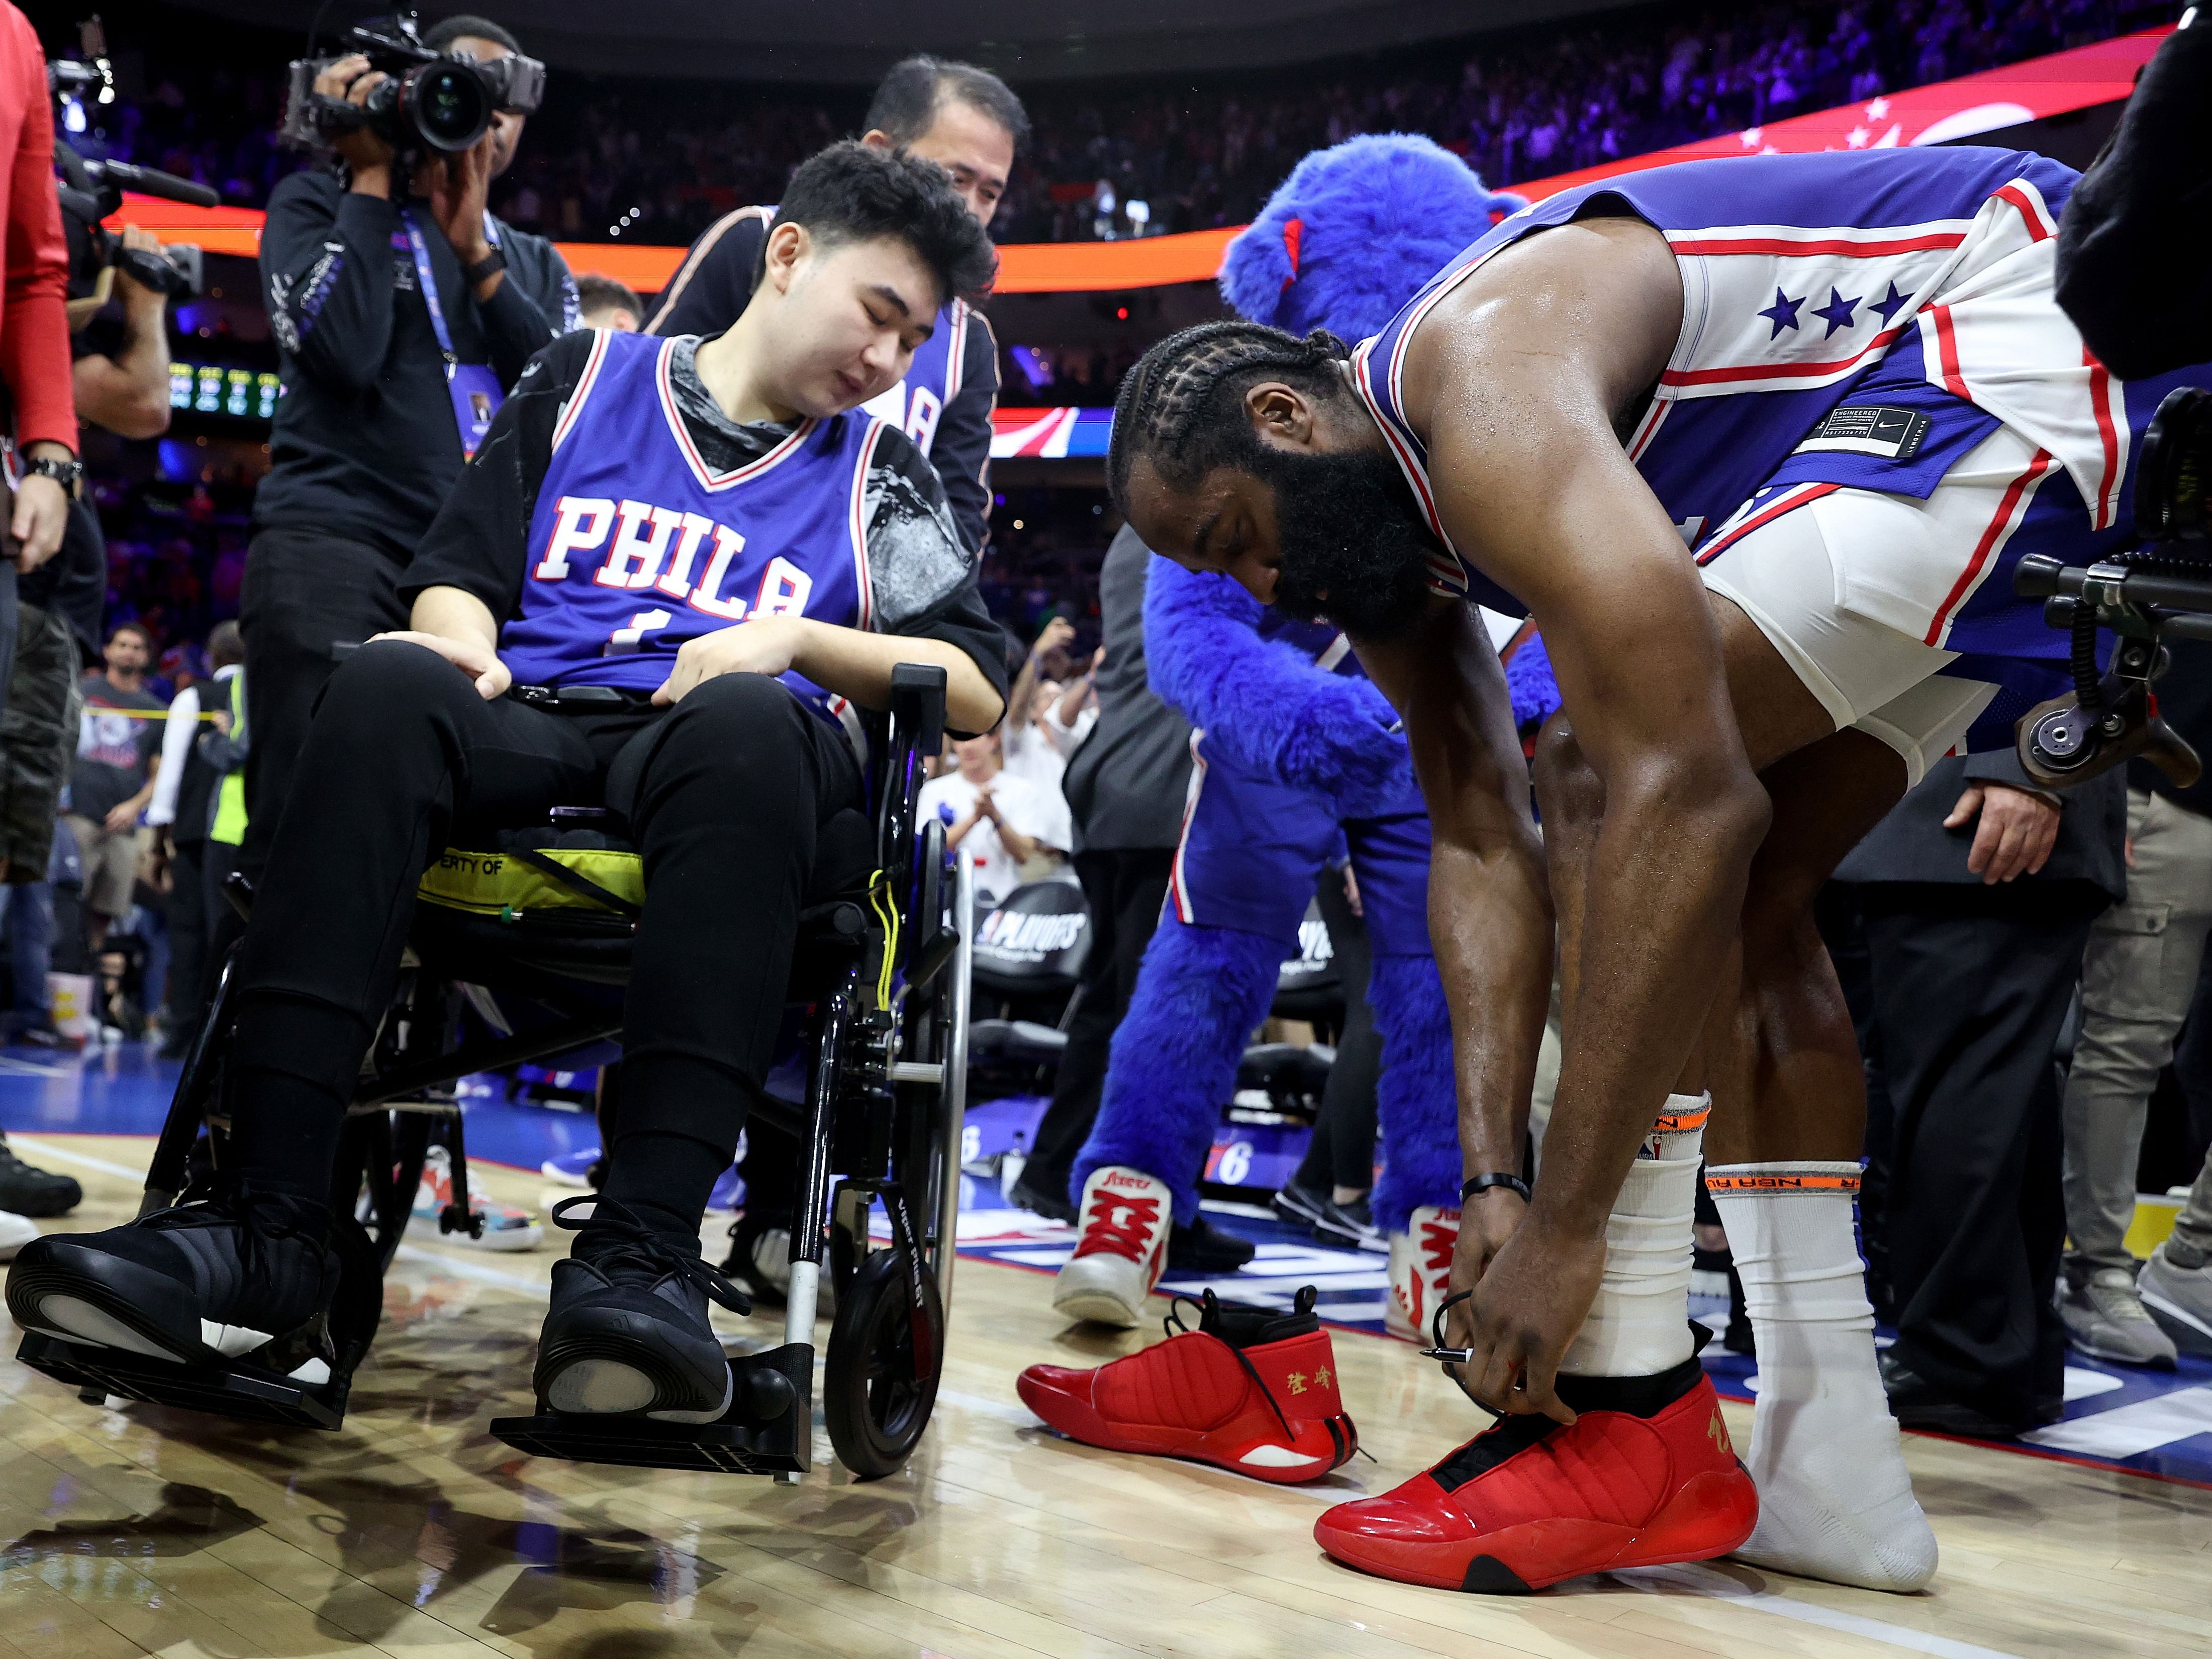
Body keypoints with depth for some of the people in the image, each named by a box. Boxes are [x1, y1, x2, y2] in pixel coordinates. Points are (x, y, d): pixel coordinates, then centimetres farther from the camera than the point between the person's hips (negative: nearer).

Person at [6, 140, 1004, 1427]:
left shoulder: (882, 472, 21)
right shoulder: (589, 377, 22)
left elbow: (979, 693, 11)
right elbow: (459, 574, 19)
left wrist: (796, 638, -2)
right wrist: (463, 645, -4)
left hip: (729, 744, -1)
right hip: (532, 719, 1)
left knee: (744, 719, -38)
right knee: (390, 683, -34)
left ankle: (642, 1251, -47)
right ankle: (270, 1226, -39)